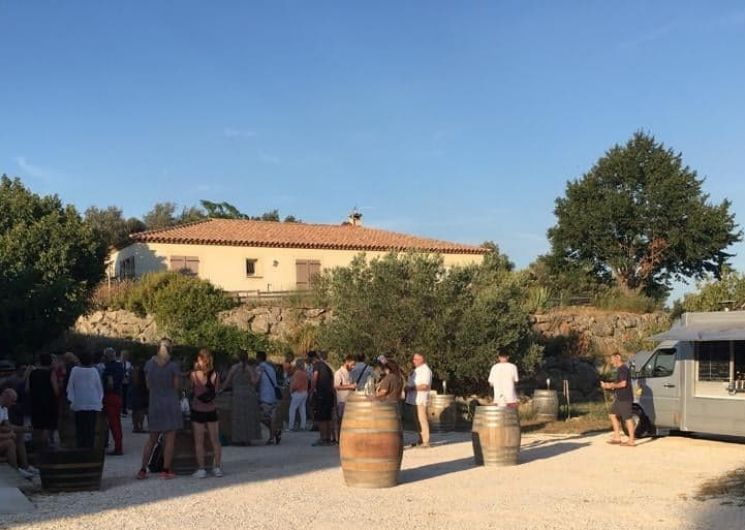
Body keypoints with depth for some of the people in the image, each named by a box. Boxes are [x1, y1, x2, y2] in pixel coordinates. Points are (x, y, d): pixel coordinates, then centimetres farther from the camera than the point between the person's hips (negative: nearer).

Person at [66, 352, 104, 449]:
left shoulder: (74, 370, -1)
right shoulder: (94, 371, 0)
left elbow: (70, 386, 3)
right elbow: (99, 386, 6)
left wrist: (71, 400, 10)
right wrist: (100, 399, 14)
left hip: (78, 404, 0)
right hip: (93, 404, 0)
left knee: (80, 428, 4)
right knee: (91, 427, 2)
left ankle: (80, 447, 0)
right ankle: (90, 447, -1)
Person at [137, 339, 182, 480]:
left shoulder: (149, 364, 0)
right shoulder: (173, 366, -11)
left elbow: (148, 384, 6)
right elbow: (176, 386, -6)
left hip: (154, 403, 4)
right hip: (171, 403, -4)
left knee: (152, 439, 14)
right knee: (169, 439, 3)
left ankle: (143, 469, 10)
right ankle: (166, 471, 4)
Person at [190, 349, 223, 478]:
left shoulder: (194, 375, -13)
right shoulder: (215, 375, -6)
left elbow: (190, 387, 2)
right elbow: (217, 391, 3)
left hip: (197, 410, -2)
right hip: (211, 410, 2)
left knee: (199, 441, 4)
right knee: (215, 440, 11)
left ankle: (201, 469, 4)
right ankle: (217, 467, 13)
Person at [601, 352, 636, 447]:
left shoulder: (623, 369, -15)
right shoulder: (619, 369, 17)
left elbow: (623, 383, -22)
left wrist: (611, 385, -13)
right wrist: (608, 385, 13)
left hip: (625, 398, -11)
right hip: (619, 398, 11)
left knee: (627, 418, -7)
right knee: (613, 414, 15)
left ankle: (631, 440, -3)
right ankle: (617, 437, 17)